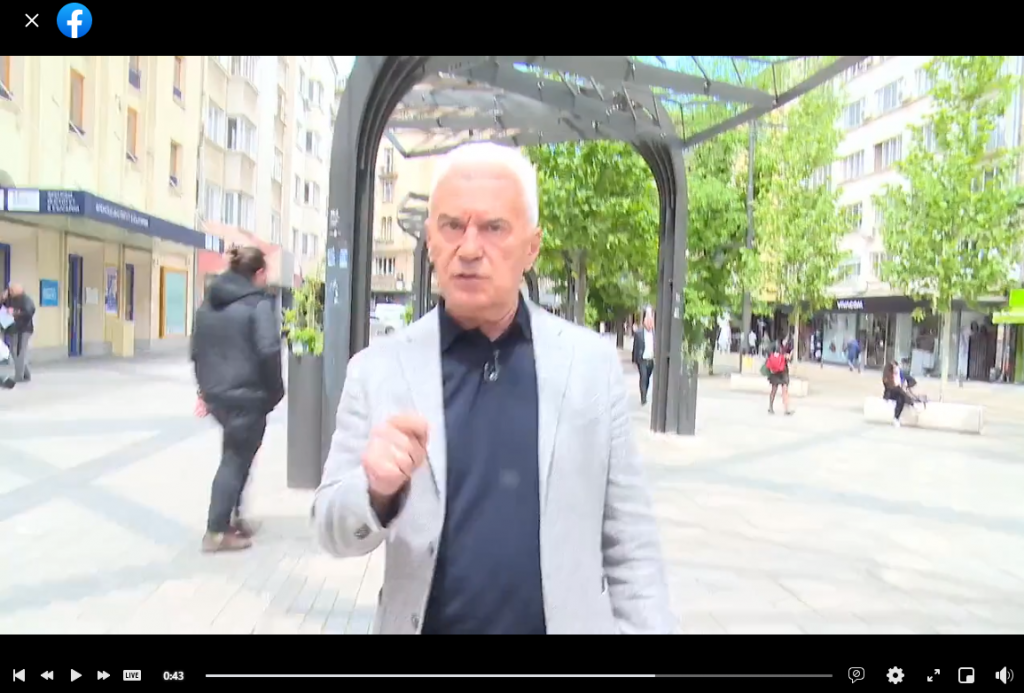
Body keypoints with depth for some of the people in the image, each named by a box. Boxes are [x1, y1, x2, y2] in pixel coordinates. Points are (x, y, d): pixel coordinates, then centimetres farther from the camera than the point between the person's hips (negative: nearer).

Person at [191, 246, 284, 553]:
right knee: (236, 459, 2)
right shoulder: (258, 303, -11)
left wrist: (205, 389, 22)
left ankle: (232, 518, 26)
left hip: (217, 393, 8)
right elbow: (268, 352, -19)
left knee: (235, 455, 20)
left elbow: (197, 350, 16)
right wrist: (275, 392, -7)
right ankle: (217, 532, 7)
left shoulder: (208, 303, 13)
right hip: (247, 395, -8)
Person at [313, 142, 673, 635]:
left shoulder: (594, 362, -6)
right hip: (421, 622, 0)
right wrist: (377, 488, -24)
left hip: (568, 622, 0)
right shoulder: (377, 369, -7)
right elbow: (333, 529, -5)